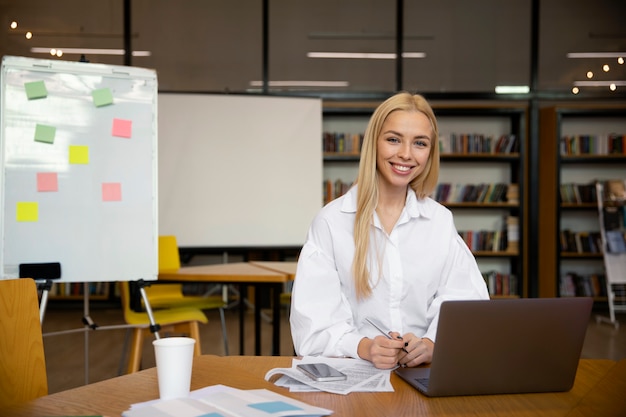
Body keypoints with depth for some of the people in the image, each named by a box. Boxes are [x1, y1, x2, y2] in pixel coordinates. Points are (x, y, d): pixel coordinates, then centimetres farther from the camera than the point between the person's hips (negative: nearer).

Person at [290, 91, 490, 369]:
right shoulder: (331, 221, 0)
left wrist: (431, 345, -21)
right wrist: (363, 347, -26)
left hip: (425, 373, 3)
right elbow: (314, 320, -7)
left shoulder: (441, 221, 10)